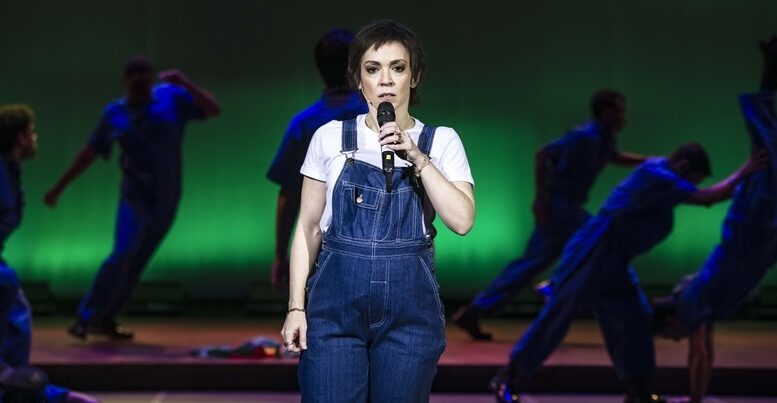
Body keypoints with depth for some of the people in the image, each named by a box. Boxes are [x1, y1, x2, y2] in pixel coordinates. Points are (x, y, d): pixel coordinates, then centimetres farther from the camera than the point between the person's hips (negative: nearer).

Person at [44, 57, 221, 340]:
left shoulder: (172, 98, 1)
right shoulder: (114, 113, 1)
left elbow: (213, 110, -7)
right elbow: (89, 154, 8)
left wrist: (184, 83, -18)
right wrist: (59, 187, 10)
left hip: (166, 199, 2)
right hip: (136, 196, -2)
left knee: (137, 263, 4)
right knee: (122, 255, -16)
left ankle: (104, 320, 15)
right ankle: (84, 319, -9)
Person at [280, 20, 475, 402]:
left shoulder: (440, 141, 3)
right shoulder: (330, 137, 3)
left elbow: (462, 220, -10)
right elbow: (308, 227, 6)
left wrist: (417, 158, -17)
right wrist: (296, 306, 2)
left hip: (409, 306, 0)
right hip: (336, 302, 0)